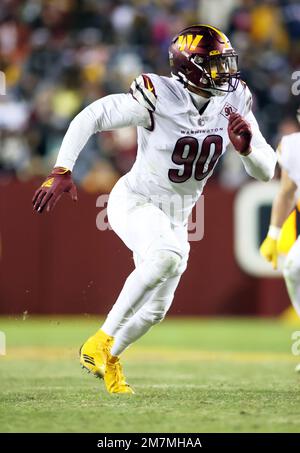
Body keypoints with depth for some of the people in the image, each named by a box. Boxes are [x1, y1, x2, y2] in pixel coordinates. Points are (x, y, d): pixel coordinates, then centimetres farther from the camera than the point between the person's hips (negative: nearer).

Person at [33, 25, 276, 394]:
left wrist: (246, 146, -27)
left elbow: (266, 171, -6)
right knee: (167, 256, -36)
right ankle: (101, 343, -24)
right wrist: (62, 171, -24)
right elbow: (90, 118, -19)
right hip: (134, 202, -7)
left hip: (174, 218, 7)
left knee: (155, 309, 14)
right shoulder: (158, 100, -26)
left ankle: (108, 358, 41)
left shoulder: (233, 102, -10)